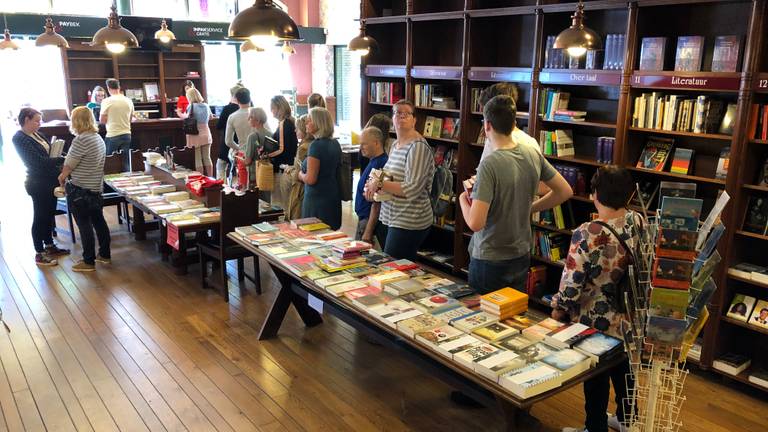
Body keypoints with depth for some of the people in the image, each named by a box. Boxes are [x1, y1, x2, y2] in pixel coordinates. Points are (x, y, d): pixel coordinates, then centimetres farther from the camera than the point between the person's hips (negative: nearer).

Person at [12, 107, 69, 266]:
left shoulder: (36, 134, 7)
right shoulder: (19, 139, -17)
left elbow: (48, 153, 14)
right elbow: (39, 161, -24)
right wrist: (63, 159, -28)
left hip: (50, 180, 8)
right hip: (38, 184, -8)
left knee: (49, 214, 19)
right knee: (40, 217, 2)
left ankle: (49, 245, 34)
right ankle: (39, 254, 13)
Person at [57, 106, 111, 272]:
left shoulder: (81, 140, -20)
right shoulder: (98, 138, 7)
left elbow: (69, 165, -13)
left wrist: (62, 177, 7)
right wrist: (68, 174, 15)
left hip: (80, 190, -8)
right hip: (96, 188, 8)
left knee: (84, 225, 0)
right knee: (98, 221, 16)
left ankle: (88, 262, 8)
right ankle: (105, 255, 26)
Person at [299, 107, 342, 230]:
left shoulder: (316, 145, -17)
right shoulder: (335, 143, 8)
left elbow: (311, 179, -20)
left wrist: (301, 175, 0)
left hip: (317, 199, -8)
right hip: (334, 196, 8)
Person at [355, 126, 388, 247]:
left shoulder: (378, 165, -21)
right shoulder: (374, 162, 12)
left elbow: (376, 203, -23)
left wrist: (368, 232, -22)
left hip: (370, 220, -10)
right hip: (364, 218, 10)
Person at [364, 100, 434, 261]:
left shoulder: (418, 147, -16)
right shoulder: (396, 144, 12)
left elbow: (412, 189, -23)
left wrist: (380, 184, -18)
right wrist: (375, 185, 6)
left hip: (409, 223, -9)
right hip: (395, 219, 9)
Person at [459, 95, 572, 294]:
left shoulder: (489, 164, -24)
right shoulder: (533, 155, -4)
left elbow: (475, 223, -28)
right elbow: (565, 191, 8)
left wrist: (463, 200, -8)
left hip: (490, 261, -6)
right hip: (522, 256, 6)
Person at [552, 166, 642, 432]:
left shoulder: (587, 234, -29)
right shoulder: (639, 222, -9)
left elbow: (571, 285, -22)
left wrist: (558, 310, -7)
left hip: (596, 320, -7)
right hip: (630, 318, 7)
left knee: (595, 377, 14)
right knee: (623, 367, 27)